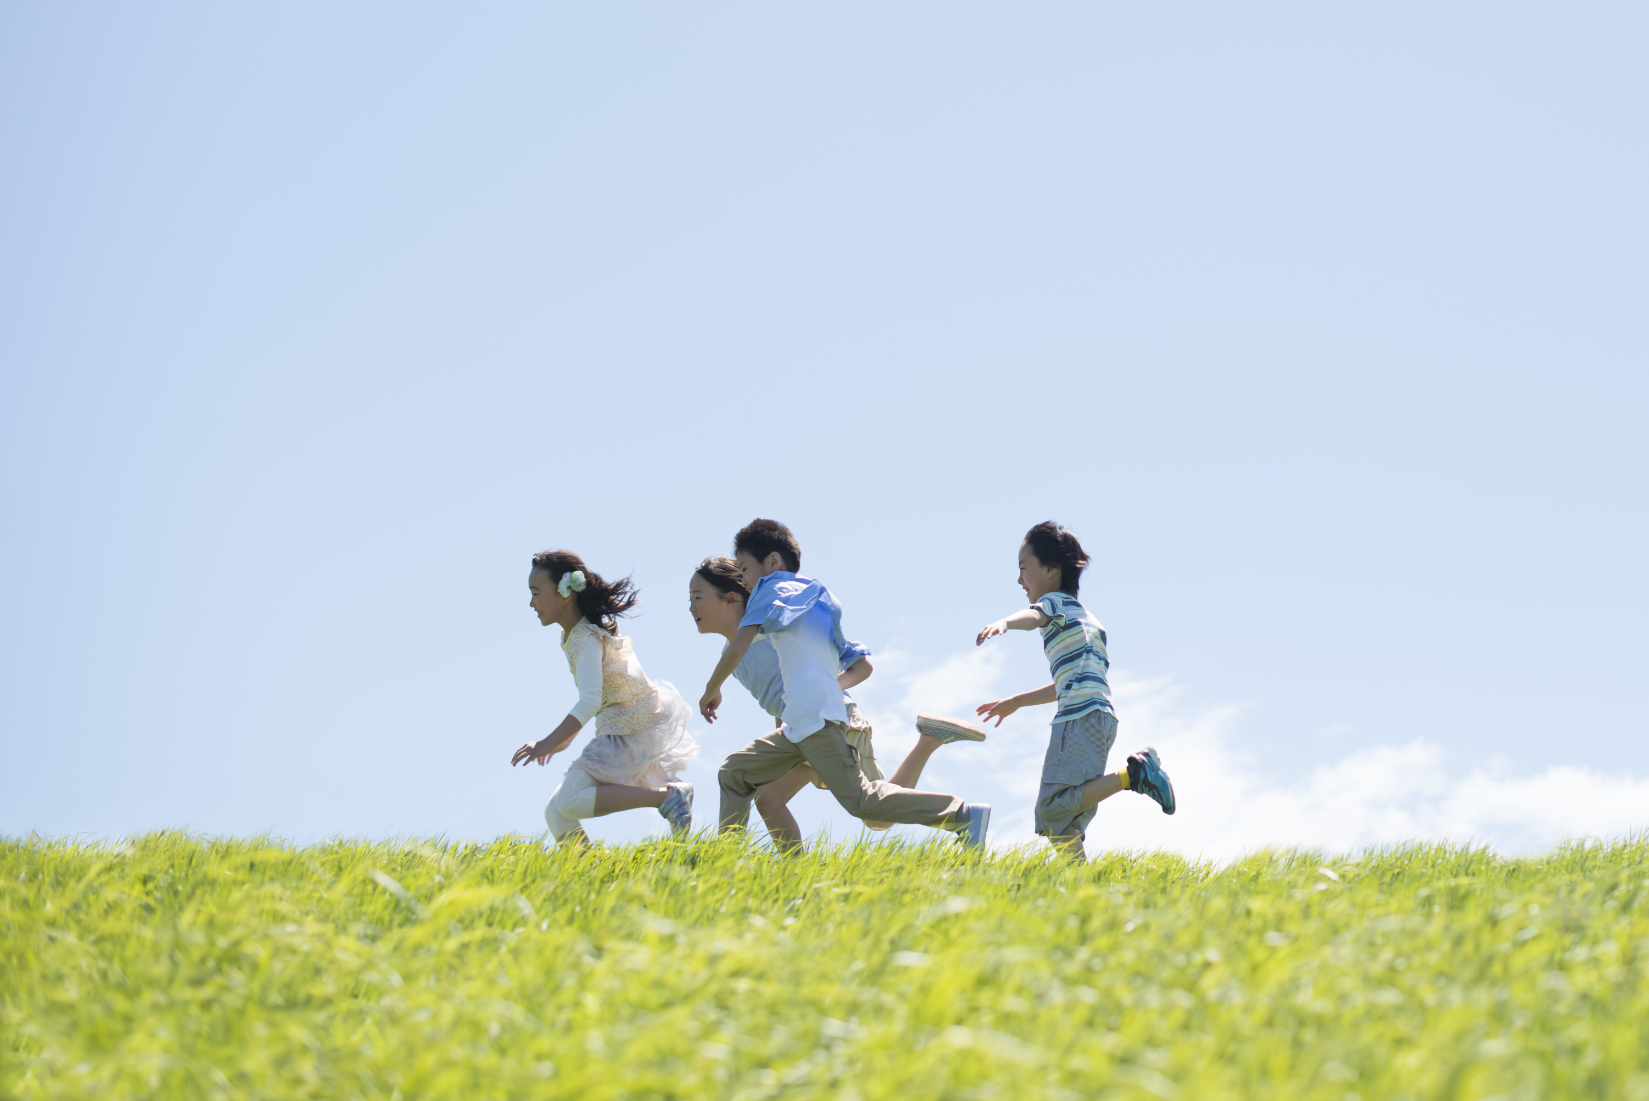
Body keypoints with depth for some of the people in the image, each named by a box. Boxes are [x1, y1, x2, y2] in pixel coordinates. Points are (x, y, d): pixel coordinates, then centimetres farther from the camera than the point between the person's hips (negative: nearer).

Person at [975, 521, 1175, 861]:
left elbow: (1034, 615, -24)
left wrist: (1003, 623, -46)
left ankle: (1132, 772, -27)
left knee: (1055, 806, -24)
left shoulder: (1056, 601, 3)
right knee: (1060, 824, 9)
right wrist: (1015, 702, 48)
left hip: (1080, 717, -10)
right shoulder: (1083, 616, 31)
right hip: (1100, 717, 10)